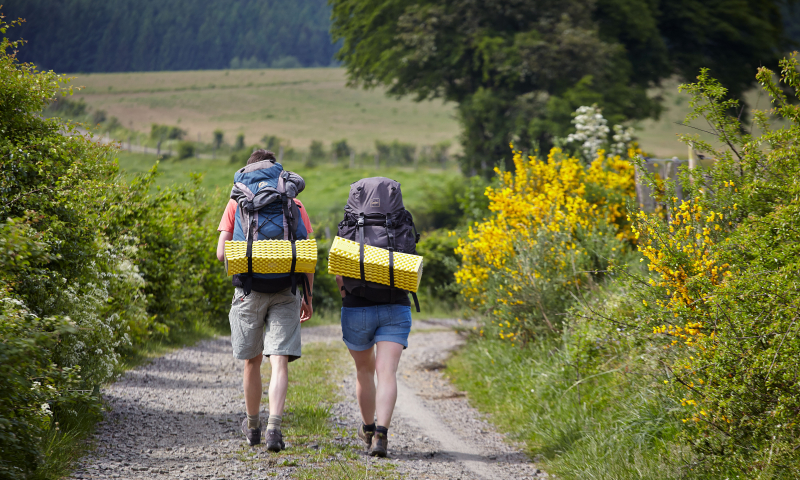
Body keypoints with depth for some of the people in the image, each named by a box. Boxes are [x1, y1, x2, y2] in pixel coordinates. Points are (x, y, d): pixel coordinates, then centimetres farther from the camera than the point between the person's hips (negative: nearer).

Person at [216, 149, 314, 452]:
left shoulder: (237, 204, 4)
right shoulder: (295, 206, 6)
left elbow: (222, 253, -3)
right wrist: (308, 297, 10)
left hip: (248, 291, 1)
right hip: (286, 292, 0)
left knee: (252, 361, 15)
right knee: (279, 363, -5)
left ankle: (252, 427, 30)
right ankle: (274, 428, -22)